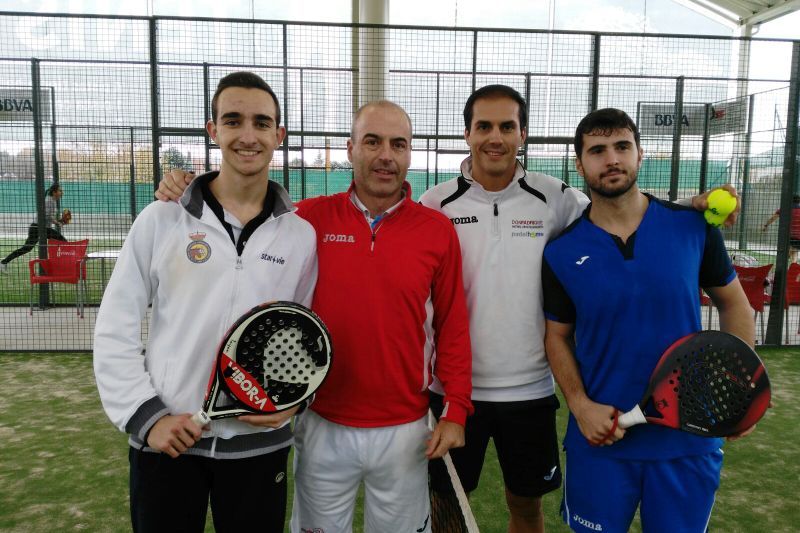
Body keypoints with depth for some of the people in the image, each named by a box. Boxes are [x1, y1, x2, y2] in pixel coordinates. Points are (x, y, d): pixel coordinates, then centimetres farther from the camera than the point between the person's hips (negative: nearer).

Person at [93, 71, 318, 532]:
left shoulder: (303, 235, -1)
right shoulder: (161, 220, -4)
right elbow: (115, 329, -1)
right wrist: (145, 415, -8)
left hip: (259, 443, 1)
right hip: (165, 441, 0)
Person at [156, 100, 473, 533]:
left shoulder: (437, 229, -4)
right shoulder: (311, 218, -5)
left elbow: (452, 326, -1)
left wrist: (455, 410, -4)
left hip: (405, 430, 0)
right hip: (323, 427, 0)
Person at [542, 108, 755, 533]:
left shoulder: (694, 228, -5)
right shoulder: (561, 252, -6)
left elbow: (733, 304, 6)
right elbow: (558, 336, 2)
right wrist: (580, 405, -12)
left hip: (689, 437, 1)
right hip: (600, 437, 0)